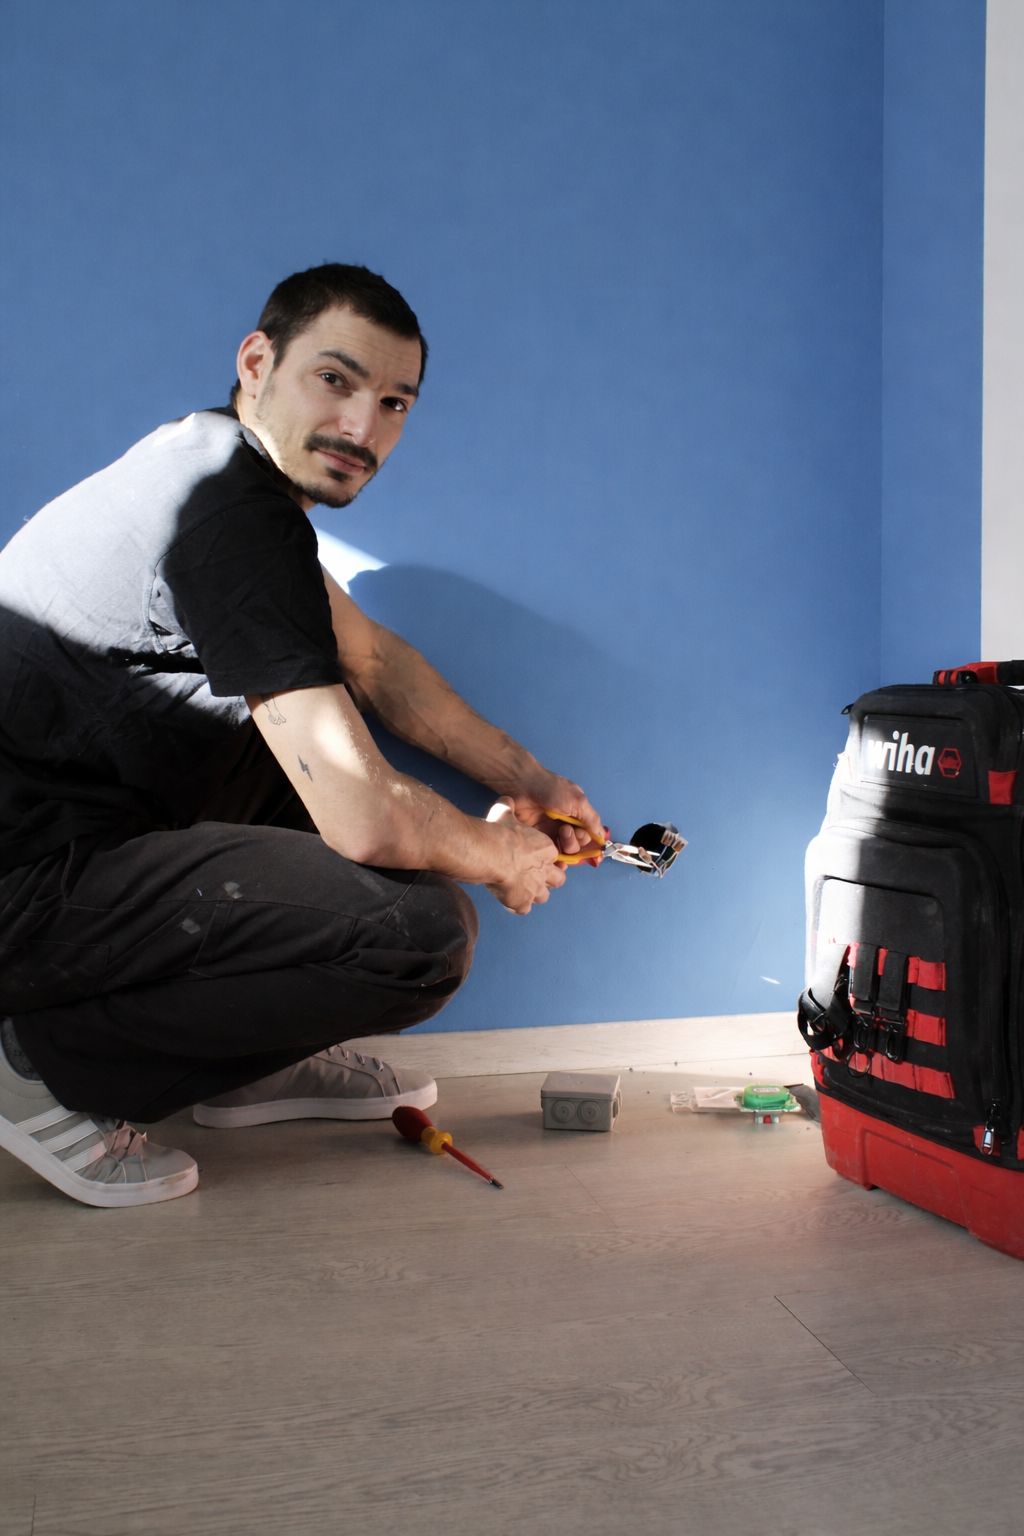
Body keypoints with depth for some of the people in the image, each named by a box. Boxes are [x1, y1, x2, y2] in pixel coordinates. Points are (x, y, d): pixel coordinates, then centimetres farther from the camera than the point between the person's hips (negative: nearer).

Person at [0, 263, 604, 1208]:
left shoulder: (224, 465, 11)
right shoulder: (236, 514, -21)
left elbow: (372, 660, 21)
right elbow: (364, 820, -23)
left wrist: (522, 778, 17)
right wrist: (501, 856, -3)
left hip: (76, 825, 11)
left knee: (333, 732, 20)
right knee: (429, 931, -19)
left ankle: (251, 1062, 21)